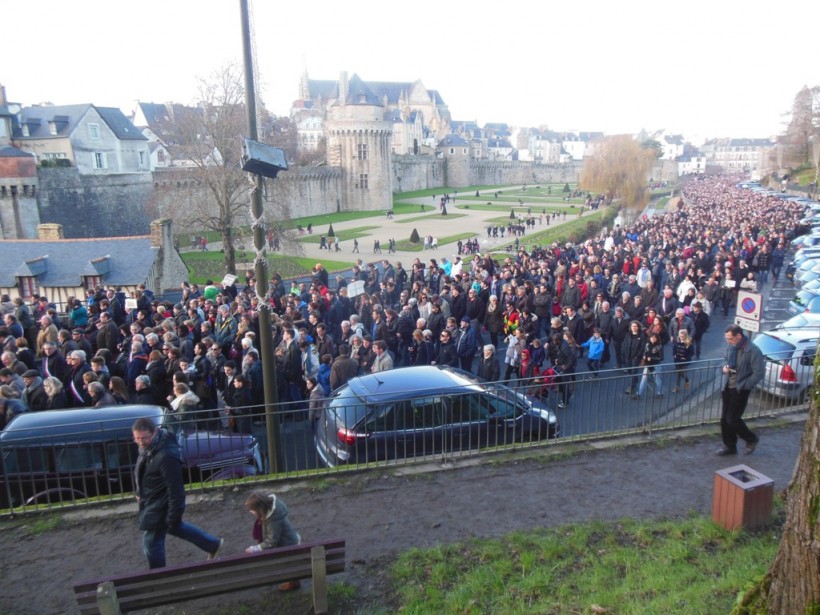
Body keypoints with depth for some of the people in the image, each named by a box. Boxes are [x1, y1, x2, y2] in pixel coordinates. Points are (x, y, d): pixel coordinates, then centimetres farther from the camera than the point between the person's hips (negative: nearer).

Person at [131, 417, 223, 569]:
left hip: (159, 507, -9)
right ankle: (213, 544, 43)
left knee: (151, 544, 6)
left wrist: (173, 517, -24)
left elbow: (175, 489, -29)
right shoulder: (147, 447, -7)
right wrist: (140, 493, 20)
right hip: (151, 502, 9)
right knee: (175, 527, 27)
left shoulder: (166, 456, -34)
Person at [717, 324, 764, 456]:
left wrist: (743, 386, -16)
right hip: (728, 387, 7)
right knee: (724, 419, 10)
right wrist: (725, 368, -3)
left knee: (732, 419, -4)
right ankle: (729, 446, 26)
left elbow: (759, 373, -18)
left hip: (740, 390, -7)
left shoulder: (753, 351, -20)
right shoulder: (730, 346, 1)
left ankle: (751, 439, 23)